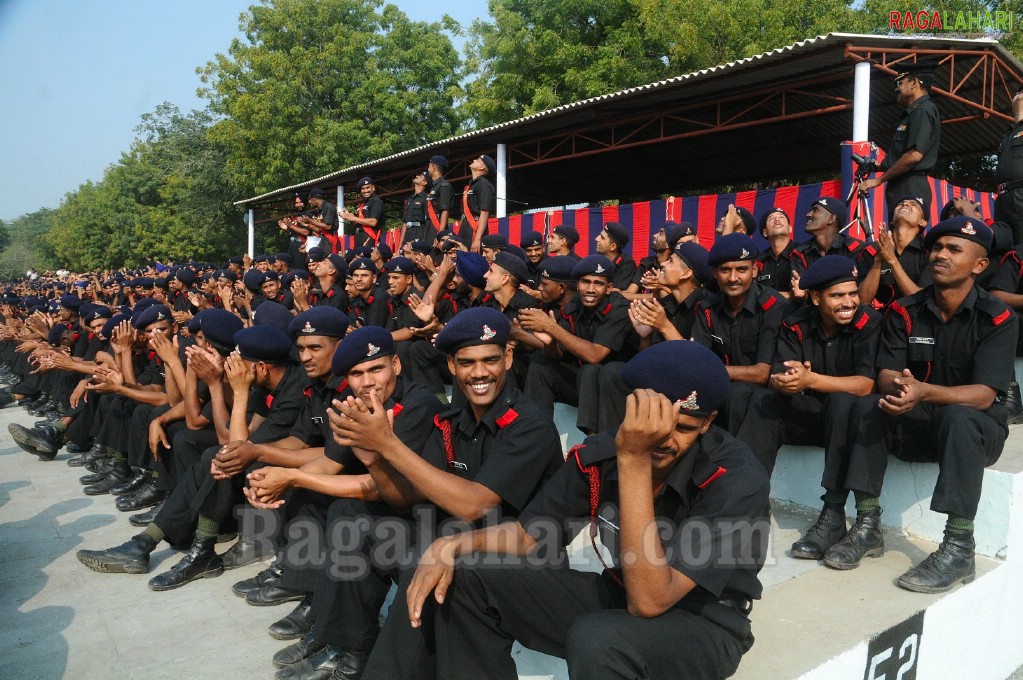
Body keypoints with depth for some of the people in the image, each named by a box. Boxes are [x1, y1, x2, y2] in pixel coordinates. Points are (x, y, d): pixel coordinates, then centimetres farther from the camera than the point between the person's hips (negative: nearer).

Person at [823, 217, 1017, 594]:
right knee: (866, 407, -24)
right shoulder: (905, 311, -2)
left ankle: (959, 548, -30)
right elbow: (886, 375, -8)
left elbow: (984, 395, -22)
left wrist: (923, 391, -41)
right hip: (916, 422, 3)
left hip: (976, 429, -3)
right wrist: (896, 389, -34)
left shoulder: (998, 319, -11)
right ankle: (867, 527, -18)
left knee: (958, 417, -36)